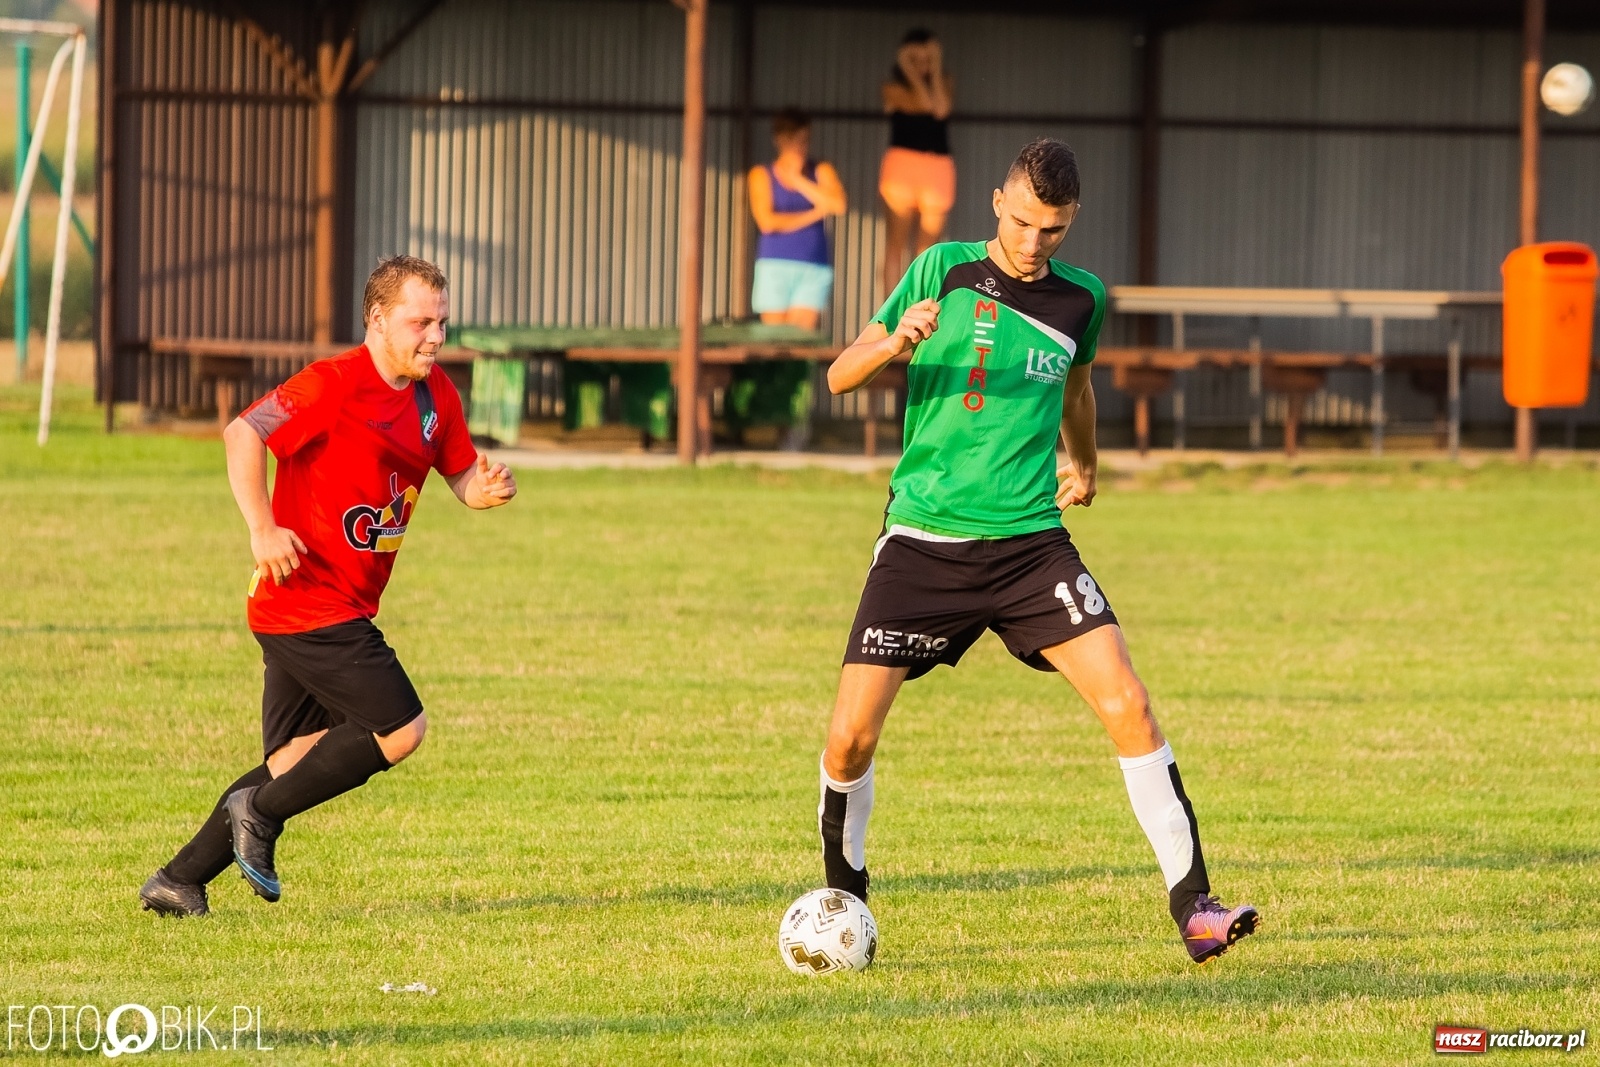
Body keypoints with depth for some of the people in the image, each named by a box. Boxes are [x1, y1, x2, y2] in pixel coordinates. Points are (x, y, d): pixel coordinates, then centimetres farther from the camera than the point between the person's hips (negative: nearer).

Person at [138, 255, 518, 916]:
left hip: (345, 608, 9)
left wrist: (485, 489, -6)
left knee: (297, 762, 12)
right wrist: (262, 528, -32)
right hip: (311, 603, -9)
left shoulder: (435, 395, 10)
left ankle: (178, 881, 17)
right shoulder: (336, 384, -15)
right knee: (400, 731, -12)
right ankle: (261, 812, -2)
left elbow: (461, 472, 18)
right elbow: (243, 433, -23)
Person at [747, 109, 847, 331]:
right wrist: (816, 213, -4)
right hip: (774, 265, 0)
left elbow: (838, 205, -8)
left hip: (814, 270, 0)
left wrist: (798, 180, -3)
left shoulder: (821, 172, 12)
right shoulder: (761, 175, 7)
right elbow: (767, 222, -8)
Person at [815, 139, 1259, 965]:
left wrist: (1082, 463, 40)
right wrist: (896, 342, -22)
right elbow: (840, 377, -2)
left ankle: (1191, 904, -8)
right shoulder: (944, 271, -2)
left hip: (1029, 543, 2)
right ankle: (843, 895, 19)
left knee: (1127, 706, -14)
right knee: (850, 738, -7)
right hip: (922, 544, -2)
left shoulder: (1080, 299, 6)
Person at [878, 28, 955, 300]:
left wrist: (936, 70, -1)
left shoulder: (945, 83, 12)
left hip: (938, 169, 1)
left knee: (927, 250, 1)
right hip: (902, 163, -1)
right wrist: (910, 71, -1)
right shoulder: (893, 87, 8)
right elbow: (922, 103, -9)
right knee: (896, 244, -2)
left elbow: (941, 109, -6)